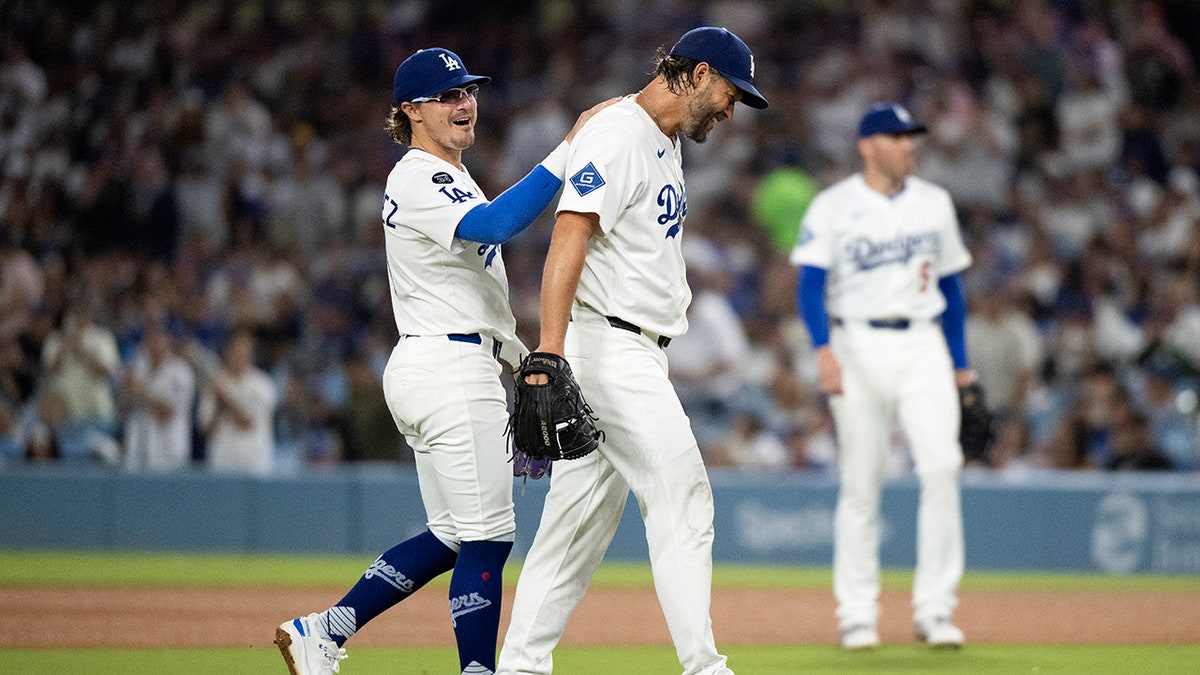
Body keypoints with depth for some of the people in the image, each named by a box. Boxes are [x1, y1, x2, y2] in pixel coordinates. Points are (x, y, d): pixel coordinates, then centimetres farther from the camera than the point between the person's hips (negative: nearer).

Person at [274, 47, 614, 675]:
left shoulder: (447, 176, 20)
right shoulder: (418, 180, -13)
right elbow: (494, 225, -32)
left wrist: (525, 360, 20)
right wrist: (569, 150, -36)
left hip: (422, 369, 10)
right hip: (452, 371, -10)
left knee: (452, 537, 13)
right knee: (486, 538, -7)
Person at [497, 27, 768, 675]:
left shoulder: (664, 143, 20)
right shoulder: (617, 135, -14)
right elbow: (568, 238, -24)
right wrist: (550, 349, -34)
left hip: (638, 354, 10)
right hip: (607, 347, -10)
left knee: (583, 516, 9)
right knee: (683, 499, -12)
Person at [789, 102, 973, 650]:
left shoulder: (934, 203, 11)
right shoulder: (833, 207, 0)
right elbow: (811, 283, -6)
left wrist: (961, 363, 15)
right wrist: (823, 350, -21)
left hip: (923, 347, 2)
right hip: (858, 347, -2)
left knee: (941, 466, -14)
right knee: (859, 485, 0)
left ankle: (934, 609, -9)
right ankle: (857, 614, 9)